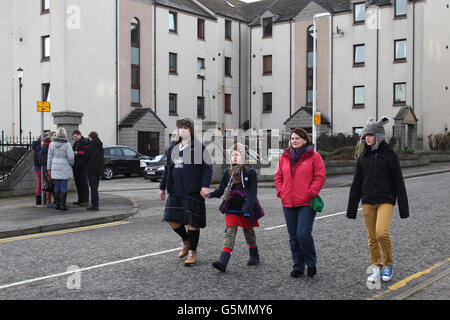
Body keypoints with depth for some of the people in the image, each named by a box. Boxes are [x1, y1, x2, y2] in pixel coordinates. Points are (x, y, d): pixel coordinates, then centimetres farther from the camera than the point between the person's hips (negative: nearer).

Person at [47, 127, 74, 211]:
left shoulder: (52, 143, 3)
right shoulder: (67, 144, -9)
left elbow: (49, 157, 7)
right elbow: (71, 157, -12)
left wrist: (49, 168, 12)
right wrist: (71, 164, 8)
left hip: (55, 168, 4)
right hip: (65, 168, -4)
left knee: (57, 186, 10)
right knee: (63, 187, 0)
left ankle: (57, 204, 14)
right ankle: (63, 205, -1)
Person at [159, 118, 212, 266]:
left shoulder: (199, 147, -4)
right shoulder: (173, 147, 14)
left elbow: (207, 168, -7)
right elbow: (167, 169, 20)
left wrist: (205, 186, -18)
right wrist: (162, 187, 20)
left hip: (192, 192, -5)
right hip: (175, 191, 6)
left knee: (192, 222, 0)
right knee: (172, 220, 3)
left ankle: (192, 253, 15)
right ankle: (186, 242, 30)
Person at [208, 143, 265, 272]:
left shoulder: (250, 173, -5)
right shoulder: (228, 173, 7)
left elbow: (253, 191, -12)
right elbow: (222, 189, 6)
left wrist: (247, 208, -22)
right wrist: (211, 194, -14)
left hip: (245, 210, -2)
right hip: (232, 209, 2)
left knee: (249, 233, 13)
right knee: (229, 233, -7)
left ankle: (254, 256, 34)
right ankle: (223, 261, -17)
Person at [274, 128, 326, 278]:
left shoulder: (314, 156, -2)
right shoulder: (284, 157, 11)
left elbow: (320, 177, -5)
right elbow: (278, 176, 16)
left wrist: (311, 193, -13)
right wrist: (281, 191, 3)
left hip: (307, 203, -5)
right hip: (288, 204, 5)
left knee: (303, 234, -13)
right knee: (293, 237, 9)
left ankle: (311, 263, 10)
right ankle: (298, 267, 20)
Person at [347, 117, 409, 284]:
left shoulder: (390, 155, -4)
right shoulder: (363, 157, 6)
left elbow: (398, 181, -3)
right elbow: (356, 184, 9)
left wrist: (403, 207, -4)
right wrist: (351, 208, 8)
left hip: (386, 201, -4)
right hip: (368, 202, 4)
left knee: (382, 233, -17)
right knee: (372, 237, 5)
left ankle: (388, 264, 7)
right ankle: (376, 269, 19)